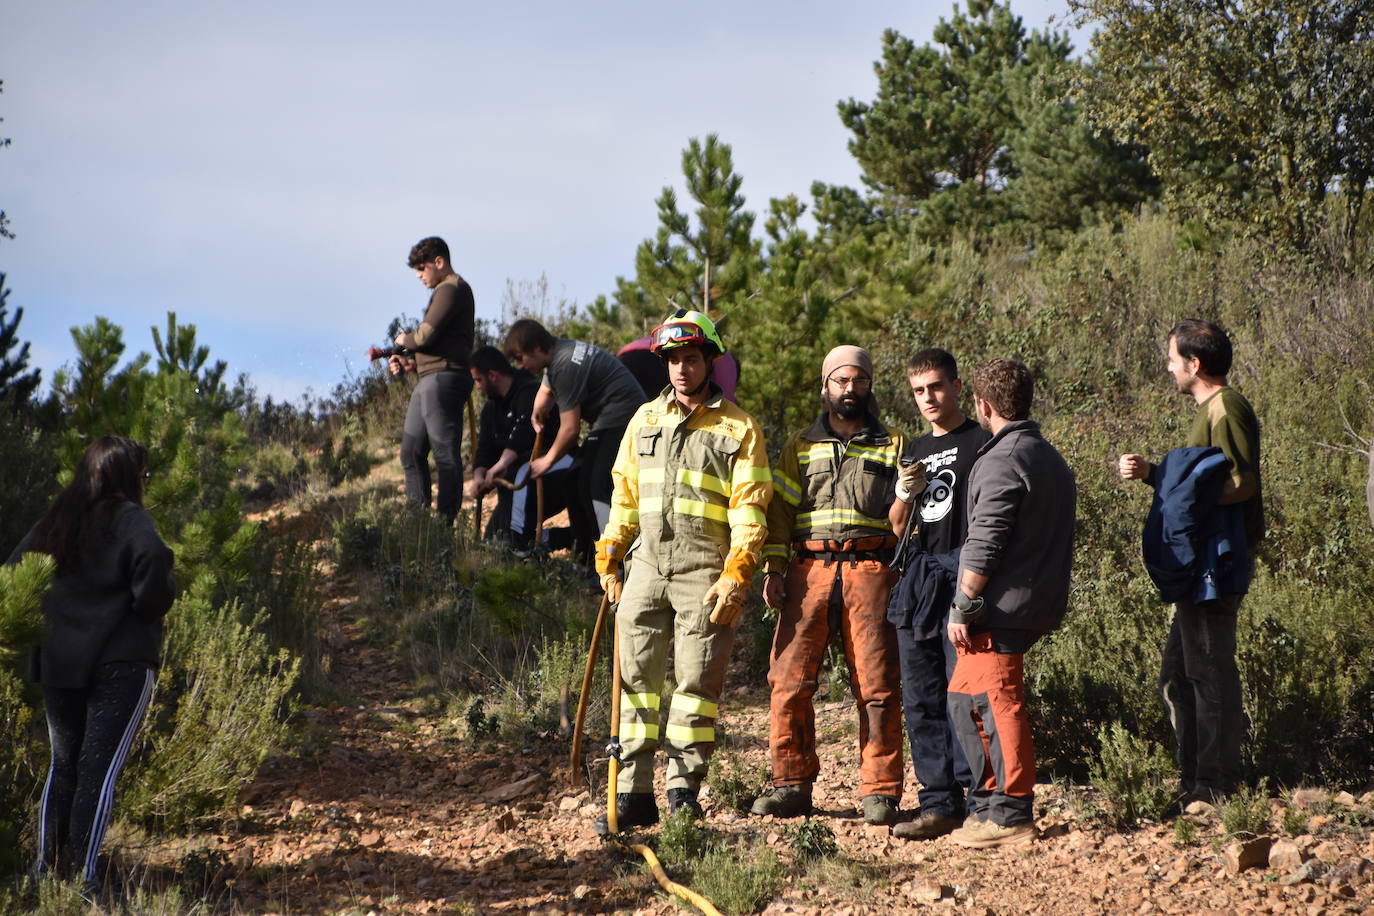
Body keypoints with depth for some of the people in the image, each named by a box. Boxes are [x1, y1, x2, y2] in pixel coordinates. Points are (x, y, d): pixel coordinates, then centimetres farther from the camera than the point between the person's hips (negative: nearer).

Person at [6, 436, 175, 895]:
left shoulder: (54, 521, 12)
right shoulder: (128, 519, -6)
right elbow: (152, 558, -25)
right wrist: (151, 605, -9)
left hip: (57, 662, 6)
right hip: (121, 659, -6)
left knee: (63, 763, 16)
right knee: (101, 766, -5)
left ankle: (47, 866, 14)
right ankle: (81, 873, -11)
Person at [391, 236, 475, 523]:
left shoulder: (451, 289, -9)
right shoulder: (446, 290, 24)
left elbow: (427, 335, -17)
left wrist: (405, 340, 4)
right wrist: (411, 362, 12)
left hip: (443, 378, -11)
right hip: (429, 380, 11)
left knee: (445, 454, -9)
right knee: (412, 451, 12)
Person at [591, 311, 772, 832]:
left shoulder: (737, 428, 1)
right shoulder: (646, 420, 15)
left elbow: (749, 510, -4)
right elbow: (624, 496, 20)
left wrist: (735, 576, -13)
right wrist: (608, 560, 15)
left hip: (704, 574, -4)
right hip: (648, 568, 4)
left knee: (697, 683, -2)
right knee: (637, 679, 3)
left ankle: (683, 790, 4)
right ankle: (634, 793, 6)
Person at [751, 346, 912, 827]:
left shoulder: (893, 446, 15)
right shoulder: (799, 447, 18)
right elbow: (779, 510, 13)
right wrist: (774, 569, 1)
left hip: (870, 570, -1)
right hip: (809, 570, 1)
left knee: (877, 686, -5)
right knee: (790, 679, -6)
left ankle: (880, 792, 1)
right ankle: (792, 784, 4)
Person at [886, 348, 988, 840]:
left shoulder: (982, 442, 1)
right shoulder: (915, 450, 22)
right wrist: (905, 494, 0)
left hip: (962, 577, -7)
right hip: (918, 579, 7)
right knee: (920, 698, 4)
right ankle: (939, 803, 7)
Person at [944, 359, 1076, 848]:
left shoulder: (1002, 461, -14)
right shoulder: (1050, 458, 17)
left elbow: (984, 545, -19)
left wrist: (963, 607, -14)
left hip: (1000, 607, -10)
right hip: (1038, 602, 10)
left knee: (998, 704, -5)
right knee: (964, 697, 17)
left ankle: (1011, 816, -3)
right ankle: (988, 800, 21)